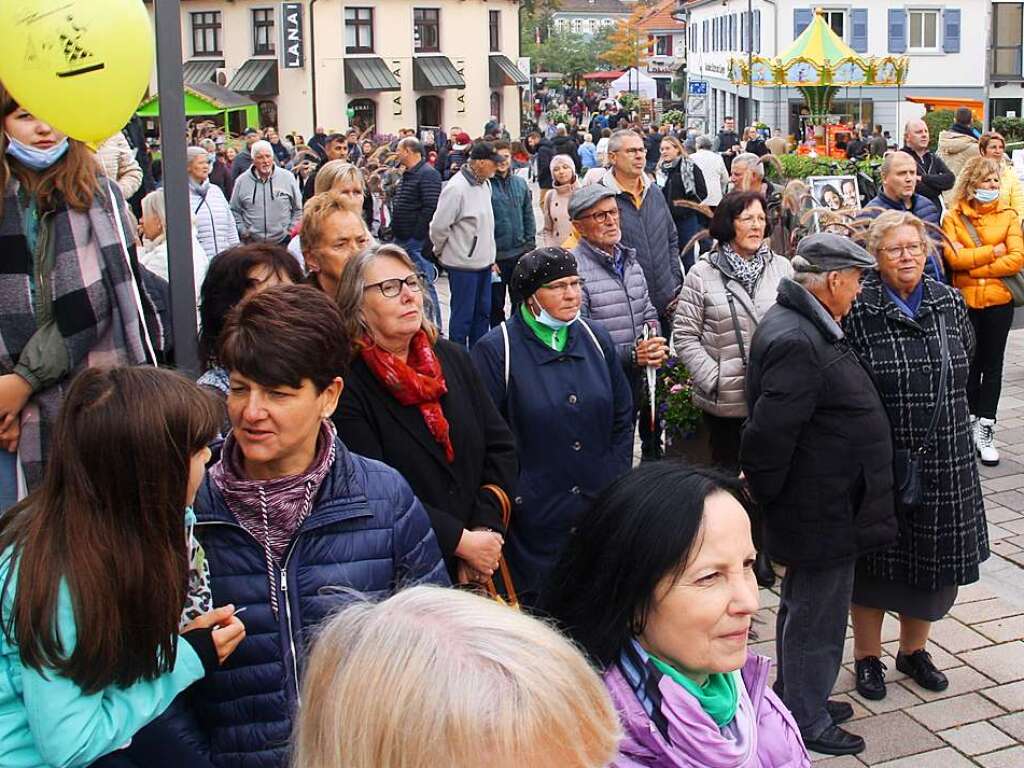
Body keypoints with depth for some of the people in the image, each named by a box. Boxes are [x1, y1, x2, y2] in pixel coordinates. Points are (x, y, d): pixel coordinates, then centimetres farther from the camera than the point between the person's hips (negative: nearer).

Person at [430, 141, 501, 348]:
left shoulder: (485, 183, 6)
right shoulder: (456, 188, -20)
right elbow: (439, 226, -16)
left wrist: (489, 254, 16)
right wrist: (440, 251, -2)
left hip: (483, 261, 8)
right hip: (463, 263, -8)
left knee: (483, 312, 15)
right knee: (462, 315, 1)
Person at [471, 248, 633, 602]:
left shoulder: (596, 339, 8)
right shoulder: (496, 349, -8)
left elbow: (623, 417, 14)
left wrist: (616, 485, 7)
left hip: (600, 510, 5)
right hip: (534, 522, -4)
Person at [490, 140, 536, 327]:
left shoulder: (520, 183, 6)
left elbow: (528, 217, 12)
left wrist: (531, 246, 5)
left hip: (521, 254, 5)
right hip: (496, 256, -5)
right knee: (496, 304, 8)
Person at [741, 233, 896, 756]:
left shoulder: (802, 326, 8)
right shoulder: (796, 342, -27)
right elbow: (770, 432, -28)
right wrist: (767, 492, -15)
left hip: (816, 508, 11)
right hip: (822, 511, -11)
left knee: (803, 608, 24)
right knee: (816, 617, 6)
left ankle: (797, 699, 41)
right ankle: (807, 723, 22)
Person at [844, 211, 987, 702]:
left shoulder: (950, 302, 4)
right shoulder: (858, 311, -12)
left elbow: (965, 362, 16)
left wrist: (941, 410, 11)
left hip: (946, 461, 4)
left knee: (935, 560, 14)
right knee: (876, 560, 9)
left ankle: (914, 650, 35)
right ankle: (867, 656, 28)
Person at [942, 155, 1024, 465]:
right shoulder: (953, 216, -2)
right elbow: (952, 257, -15)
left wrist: (976, 266, -14)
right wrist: (993, 251, -14)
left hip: (998, 300, 1)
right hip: (964, 300, -1)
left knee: (992, 365, 6)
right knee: (969, 364, 12)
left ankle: (985, 429, 14)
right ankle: (970, 422, 27)